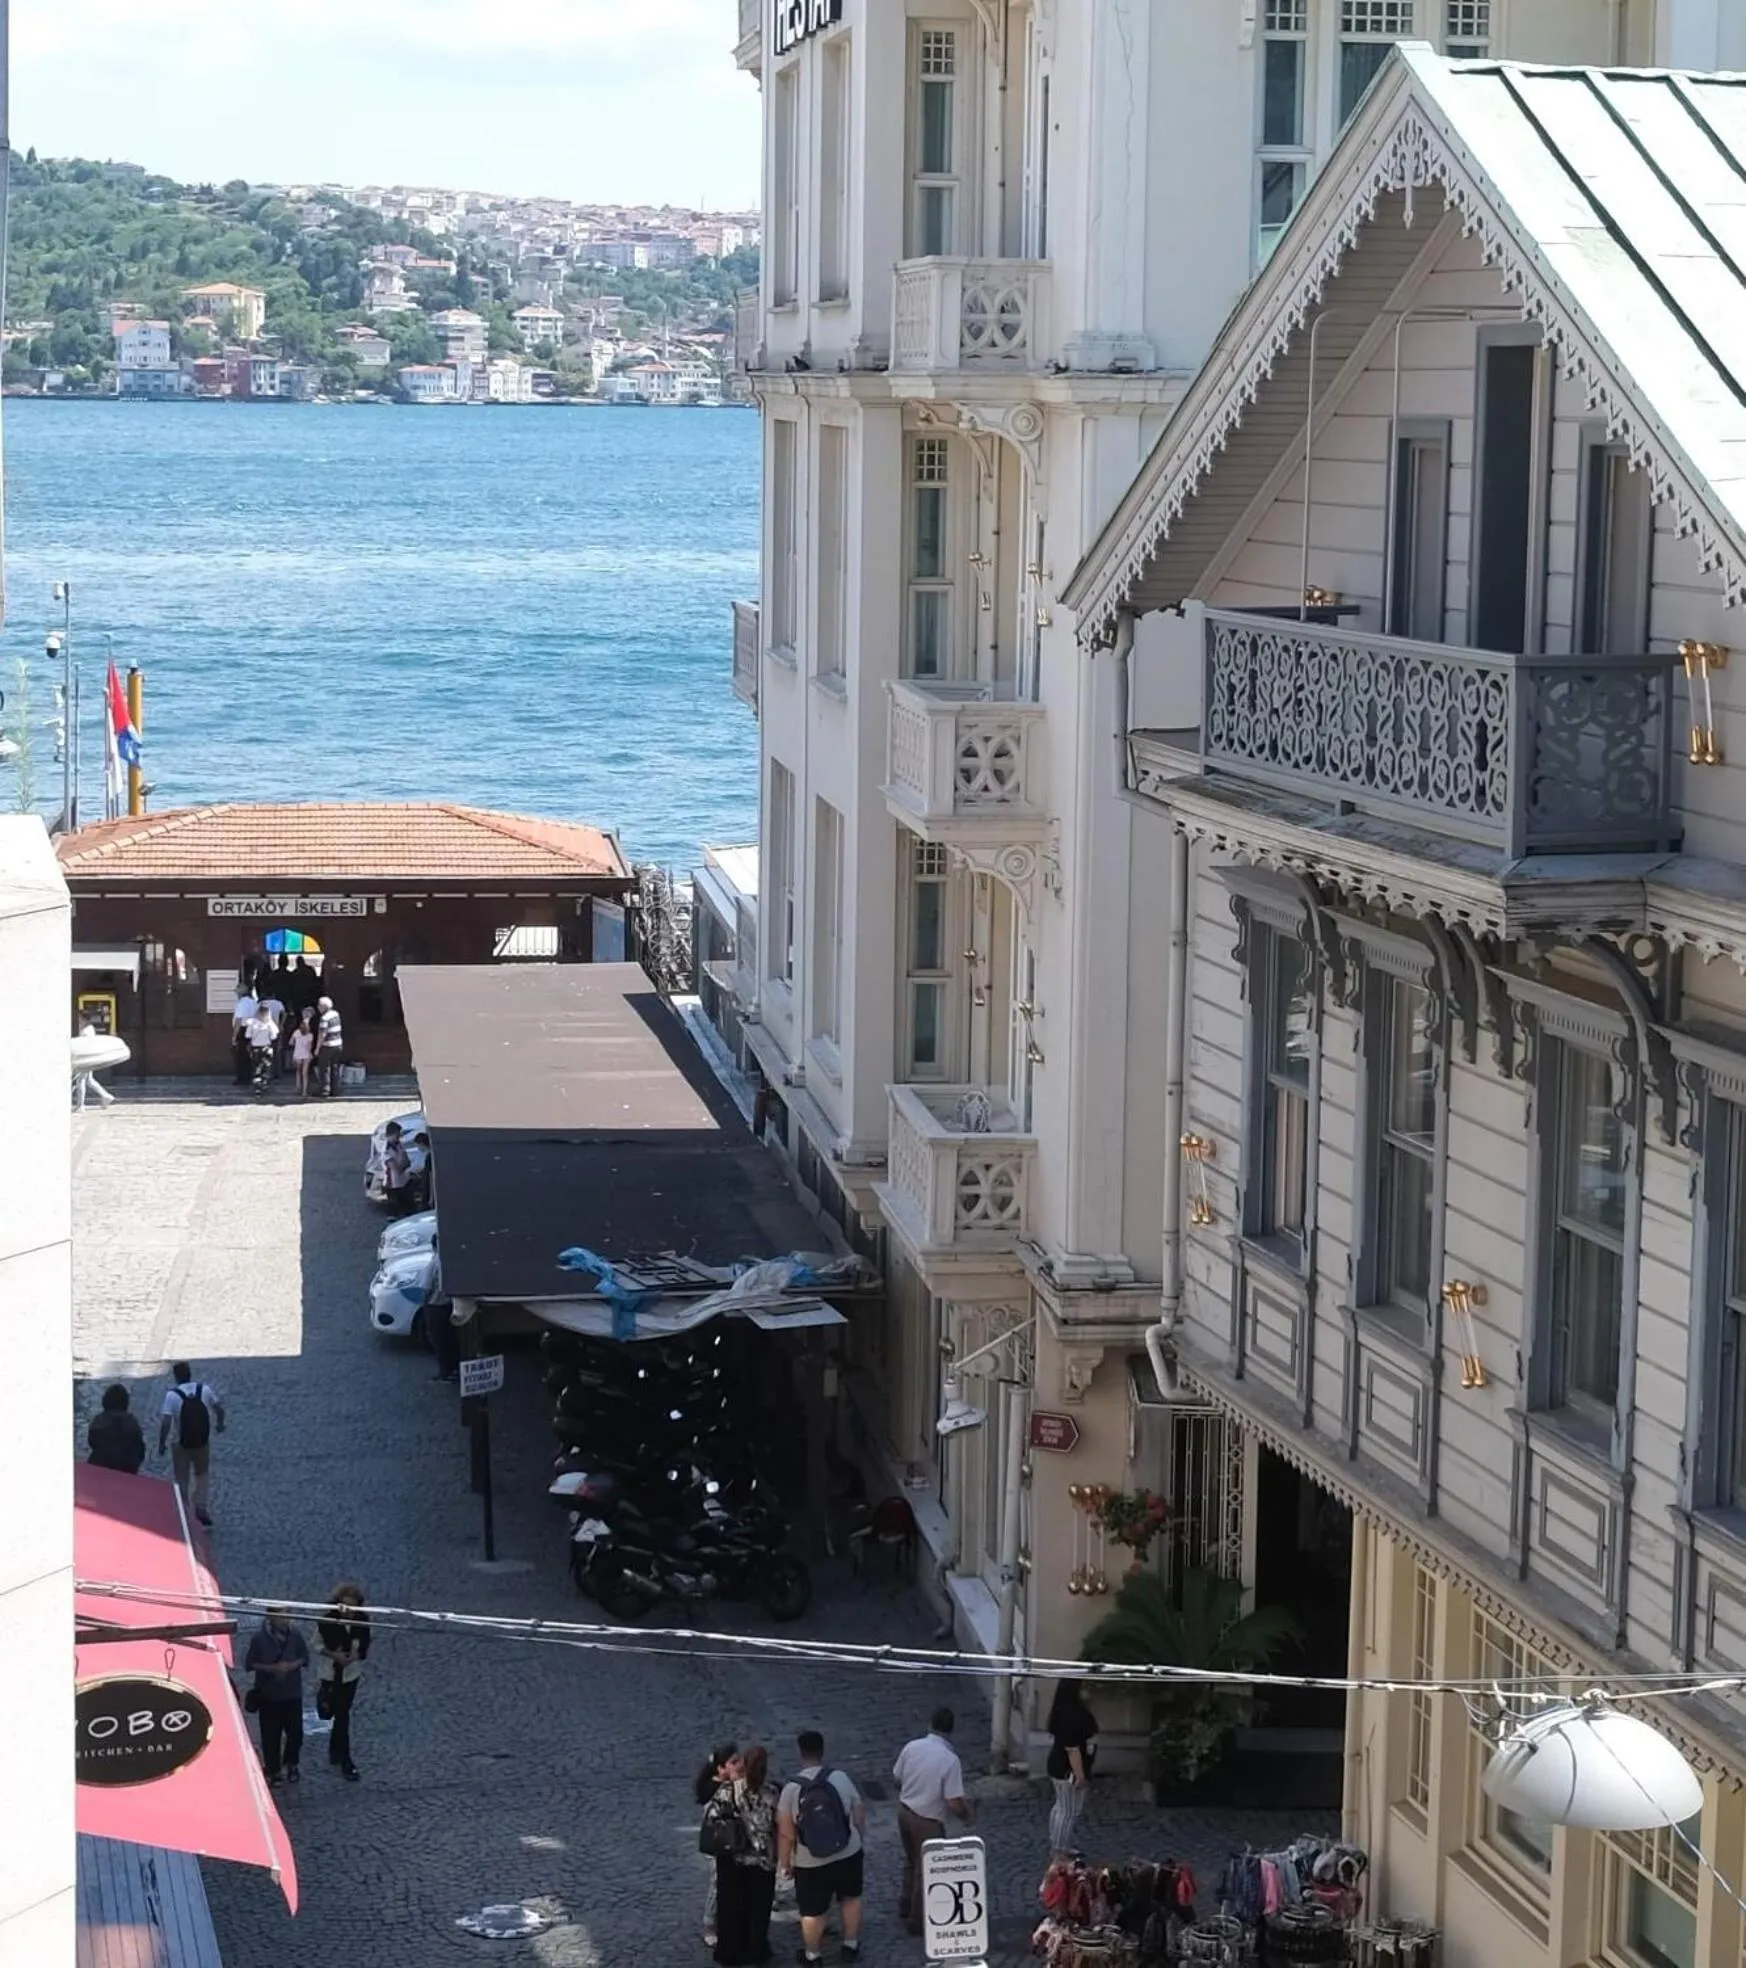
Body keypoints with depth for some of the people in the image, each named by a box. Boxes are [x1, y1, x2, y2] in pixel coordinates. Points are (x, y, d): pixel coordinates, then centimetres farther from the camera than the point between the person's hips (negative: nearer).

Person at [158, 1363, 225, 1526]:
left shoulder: (172, 1395, -14)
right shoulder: (204, 1389, -5)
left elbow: (166, 1422, -21)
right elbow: (219, 1408, 5)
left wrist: (161, 1443, -9)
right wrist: (220, 1424, 24)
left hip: (182, 1445, -3)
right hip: (203, 1441, 3)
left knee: (182, 1480, 14)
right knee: (201, 1474, 24)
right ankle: (200, 1507, 14)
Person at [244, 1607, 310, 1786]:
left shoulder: (295, 1635, -9)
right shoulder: (260, 1638, -16)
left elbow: (305, 1658, 3)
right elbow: (249, 1664, -10)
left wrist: (292, 1665, -17)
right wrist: (271, 1668, -22)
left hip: (292, 1693, 2)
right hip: (268, 1695, -2)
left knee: (295, 1731, 10)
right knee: (271, 1734, 7)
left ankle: (291, 1764, 36)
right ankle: (272, 1770, 26)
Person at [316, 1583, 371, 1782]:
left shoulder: (362, 1621, -13)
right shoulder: (327, 1621, -20)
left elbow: (364, 1647, -5)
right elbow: (317, 1645, -9)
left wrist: (354, 1656, -24)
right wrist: (334, 1655, -24)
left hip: (352, 1673, 3)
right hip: (332, 1675, -3)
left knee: (342, 1714, 17)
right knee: (342, 1716, -4)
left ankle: (335, 1752, 36)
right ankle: (345, 1761, 3)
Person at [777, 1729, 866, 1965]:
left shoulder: (791, 1788, -16)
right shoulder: (840, 1778, -11)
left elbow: (786, 1832, -12)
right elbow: (858, 1815, 0)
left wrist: (783, 1861, 2)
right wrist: (857, 1836, 19)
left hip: (810, 1863, -2)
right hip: (849, 1853, 2)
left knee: (812, 1910, 15)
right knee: (851, 1898, 25)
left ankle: (812, 1955, 30)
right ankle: (851, 1946, 36)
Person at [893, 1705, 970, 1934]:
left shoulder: (911, 1747, -8)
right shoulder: (950, 1760, -24)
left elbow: (898, 1780, 6)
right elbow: (954, 1803, -23)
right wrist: (966, 1815, -1)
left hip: (904, 1812, 6)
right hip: (928, 1821, -6)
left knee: (911, 1862, 28)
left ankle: (905, 1907, 44)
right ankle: (917, 1921, 27)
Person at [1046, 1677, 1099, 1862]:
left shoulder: (1068, 1710, 5)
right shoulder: (1071, 1715, -28)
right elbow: (1072, 1749, -28)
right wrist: (1080, 1775, -23)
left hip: (1060, 1767, 11)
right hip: (1068, 1770, -11)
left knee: (1062, 1807, 21)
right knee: (1070, 1811, -1)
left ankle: (1057, 1847, 33)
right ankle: (1059, 1854, 7)